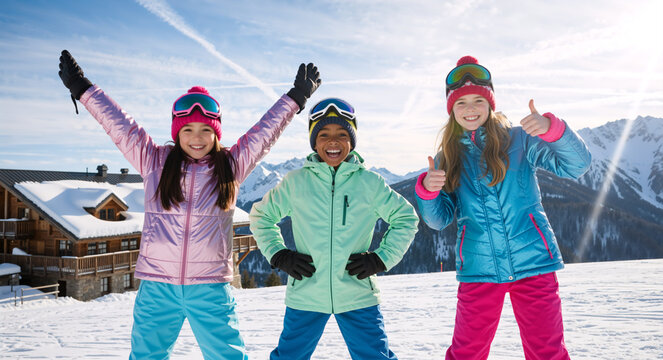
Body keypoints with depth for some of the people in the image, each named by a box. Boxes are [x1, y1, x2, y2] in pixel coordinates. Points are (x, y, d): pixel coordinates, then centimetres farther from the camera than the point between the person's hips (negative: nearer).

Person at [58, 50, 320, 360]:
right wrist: (82, 89, 13)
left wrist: (296, 97, 17)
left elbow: (264, 132, 10)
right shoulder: (154, 162, 5)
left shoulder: (230, 166, 4)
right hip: (157, 288, 1)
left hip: (210, 289, -1)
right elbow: (118, 124, 9)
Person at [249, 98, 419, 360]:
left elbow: (406, 218, 10)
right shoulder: (295, 182, 0)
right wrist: (279, 255, 1)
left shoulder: (370, 183, -1)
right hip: (305, 295, 1)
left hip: (358, 296, 0)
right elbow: (261, 216, 13)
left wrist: (382, 259, 0)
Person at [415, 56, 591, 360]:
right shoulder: (448, 157, 7)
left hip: (532, 262, -1)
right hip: (479, 270, 1)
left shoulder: (519, 140, 2)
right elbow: (439, 219, 5)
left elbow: (576, 165, -9)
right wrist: (427, 190, -15)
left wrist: (551, 128, -26)